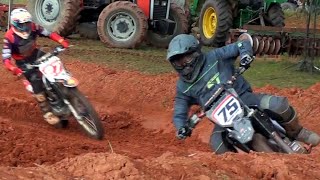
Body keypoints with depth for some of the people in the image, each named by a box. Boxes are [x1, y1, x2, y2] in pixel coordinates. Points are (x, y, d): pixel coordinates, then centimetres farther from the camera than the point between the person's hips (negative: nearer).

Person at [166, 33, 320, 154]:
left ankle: (297, 133, -1)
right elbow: (179, 113, 7)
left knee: (277, 104, -28)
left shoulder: (214, 57, -1)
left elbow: (244, 38, 3)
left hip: (244, 98, -2)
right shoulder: (183, 87, 6)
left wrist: (245, 52, -19)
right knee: (217, 145, -28)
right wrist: (182, 128, -15)